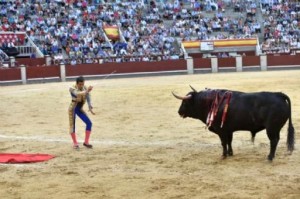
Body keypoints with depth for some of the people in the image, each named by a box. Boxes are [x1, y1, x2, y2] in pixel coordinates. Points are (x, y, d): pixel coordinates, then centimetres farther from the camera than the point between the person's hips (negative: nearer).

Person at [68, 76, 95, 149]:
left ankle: (86, 142, 7)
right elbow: (78, 94, -41)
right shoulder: (72, 89, -20)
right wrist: (86, 91, -57)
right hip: (73, 109, -5)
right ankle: (75, 143, 14)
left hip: (80, 109, 5)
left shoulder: (85, 88, -7)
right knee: (72, 125, -2)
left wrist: (90, 108, -31)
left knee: (89, 123, -3)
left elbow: (88, 98, -15)